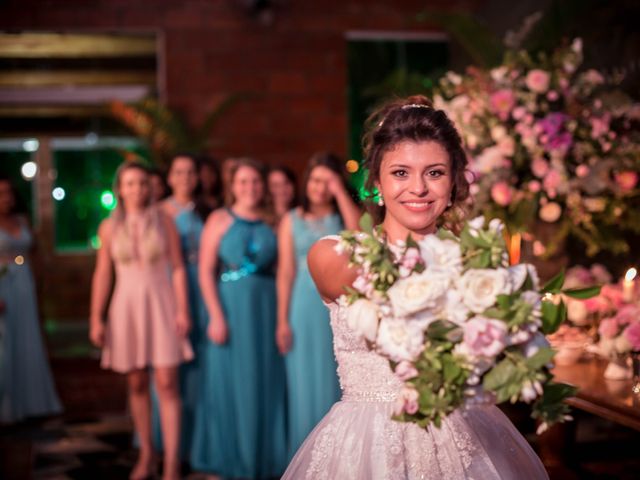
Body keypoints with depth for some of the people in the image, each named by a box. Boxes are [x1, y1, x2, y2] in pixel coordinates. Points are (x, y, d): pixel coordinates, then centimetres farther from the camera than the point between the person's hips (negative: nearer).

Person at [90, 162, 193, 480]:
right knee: (137, 384, 8)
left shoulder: (163, 220, 1)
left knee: (166, 384, -7)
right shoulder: (109, 227, 3)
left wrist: (183, 310, -7)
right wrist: (96, 319, 0)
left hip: (161, 304, -2)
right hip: (127, 307, 2)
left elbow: (178, 267, 0)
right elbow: (102, 274, 4)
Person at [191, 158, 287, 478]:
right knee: (230, 381, 5)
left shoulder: (272, 221, 8)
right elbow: (205, 271, -6)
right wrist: (216, 316, -14)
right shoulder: (220, 220, 0)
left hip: (267, 308, 3)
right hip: (230, 305, -3)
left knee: (266, 382, 8)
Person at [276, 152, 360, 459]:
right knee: (306, 380, 5)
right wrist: (283, 319, -3)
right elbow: (286, 272, 1)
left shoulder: (344, 216, 5)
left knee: (338, 379, 6)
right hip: (306, 308, 0)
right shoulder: (292, 220, 5)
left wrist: (341, 192, -16)